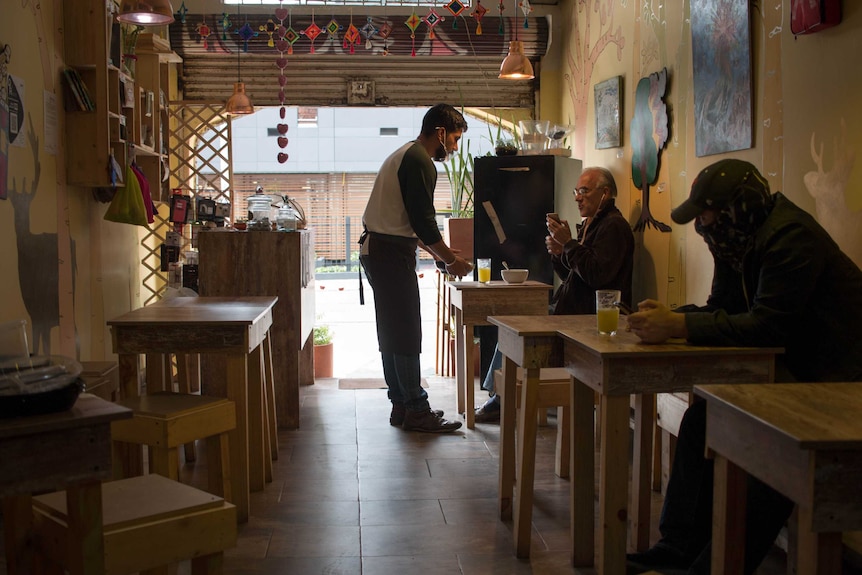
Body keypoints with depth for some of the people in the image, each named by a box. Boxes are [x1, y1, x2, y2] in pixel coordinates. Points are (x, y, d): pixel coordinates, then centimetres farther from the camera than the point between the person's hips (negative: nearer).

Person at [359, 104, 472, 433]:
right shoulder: (420, 162, -14)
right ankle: (416, 410, -1)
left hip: (376, 249, 11)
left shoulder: (404, 155, 20)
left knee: (393, 332, 13)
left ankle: (402, 405, 20)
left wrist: (439, 252, 22)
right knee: (406, 333, -6)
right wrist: (451, 260, -8)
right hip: (391, 254, -11)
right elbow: (423, 221, -18)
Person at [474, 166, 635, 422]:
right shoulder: (589, 224, 19)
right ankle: (499, 398, 3)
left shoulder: (613, 226, -11)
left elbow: (597, 274, -24)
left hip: (589, 317, -10)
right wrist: (559, 254, 1)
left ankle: (500, 400, 0)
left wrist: (569, 243, -20)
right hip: (570, 310, 10)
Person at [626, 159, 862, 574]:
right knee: (701, 419, -2)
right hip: (792, 363, 10)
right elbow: (722, 309, 8)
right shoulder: (739, 241, 7)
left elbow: (767, 325, -30)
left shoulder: (792, 238, -23)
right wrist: (668, 315, -12)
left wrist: (677, 326, -32)